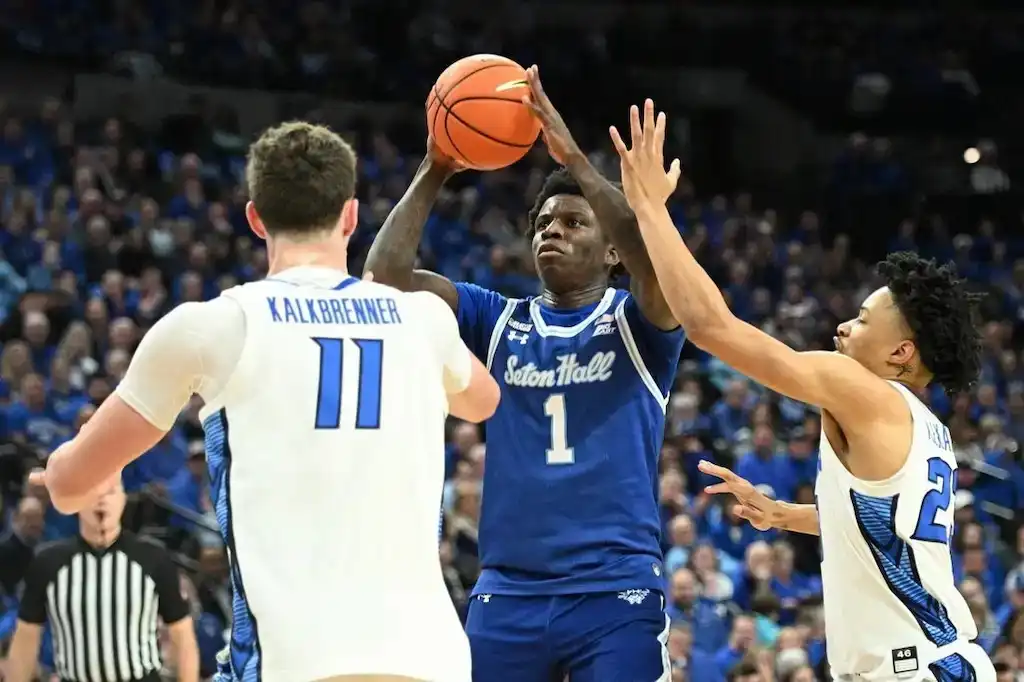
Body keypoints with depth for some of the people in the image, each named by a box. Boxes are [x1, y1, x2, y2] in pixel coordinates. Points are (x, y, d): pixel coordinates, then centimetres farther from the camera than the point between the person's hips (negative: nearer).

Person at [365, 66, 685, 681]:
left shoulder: (635, 324, 4)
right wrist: (435, 171, -6)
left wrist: (573, 157, -22)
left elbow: (657, 257, -20)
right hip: (508, 593, 3)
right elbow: (388, 275, 1)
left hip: (616, 592, -3)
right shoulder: (498, 322, 12)